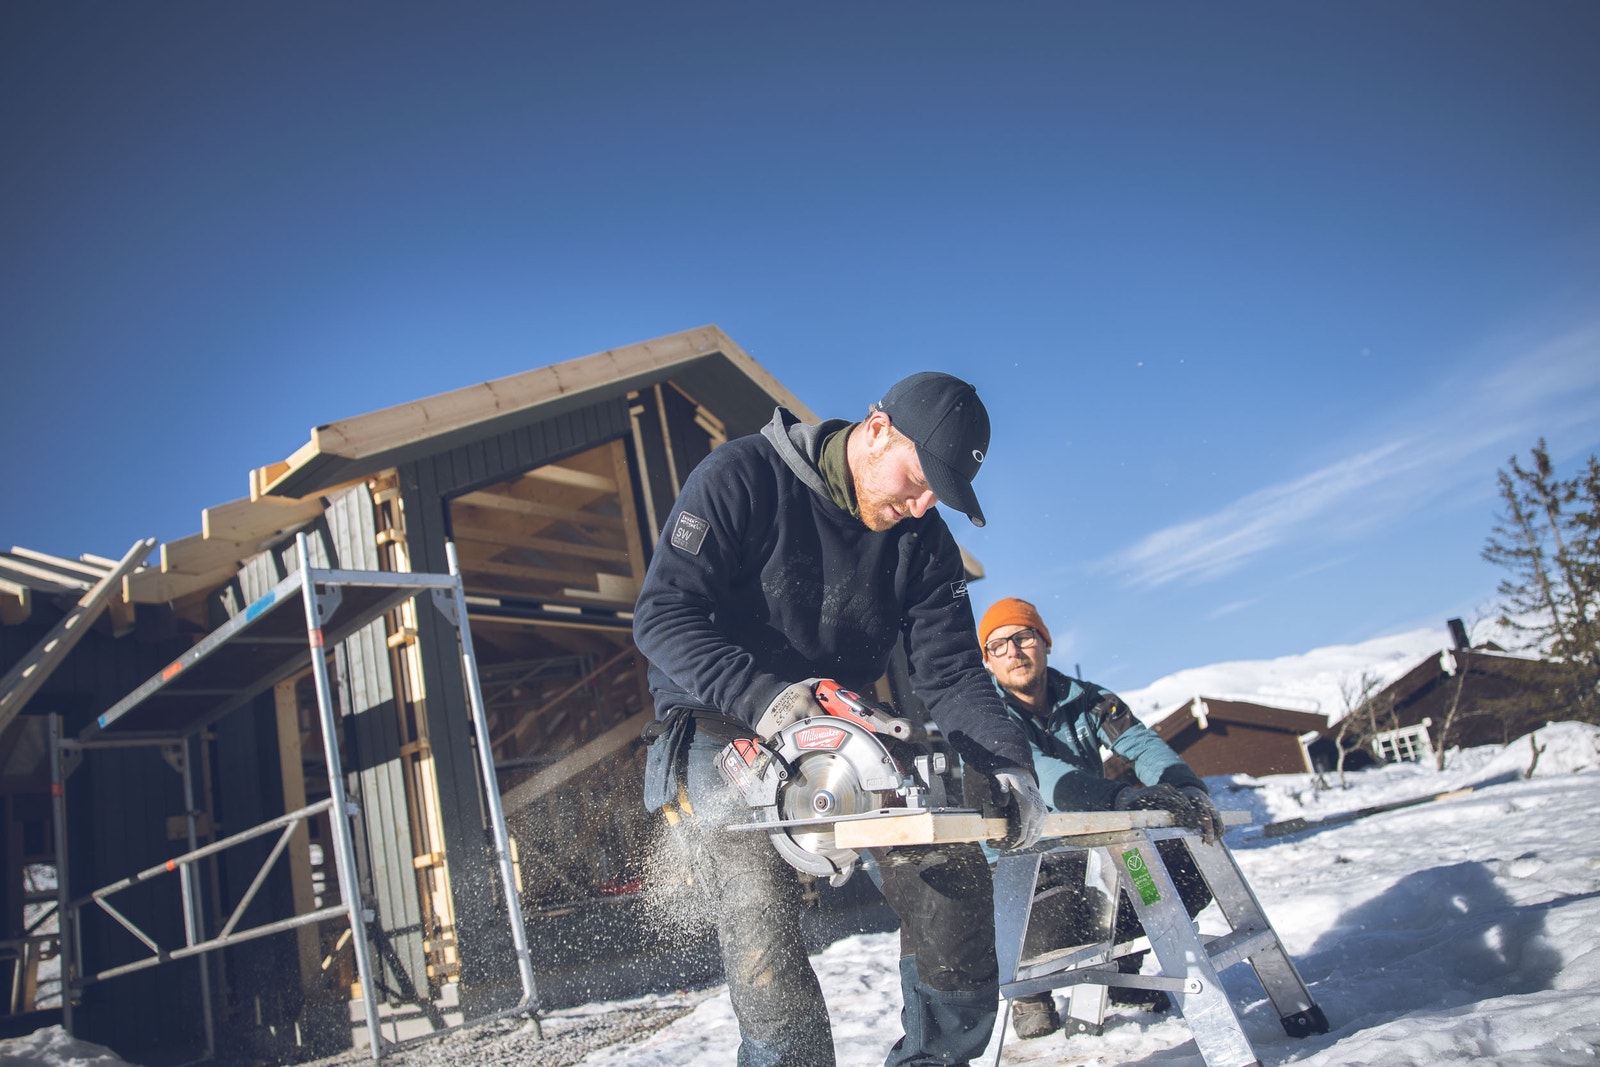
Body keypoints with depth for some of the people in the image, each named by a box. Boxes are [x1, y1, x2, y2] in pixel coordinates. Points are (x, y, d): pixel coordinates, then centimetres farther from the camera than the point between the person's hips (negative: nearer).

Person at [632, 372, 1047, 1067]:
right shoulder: (744, 477, -16)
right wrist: (764, 697, -35)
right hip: (721, 732, -5)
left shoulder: (923, 539, 0)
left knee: (954, 868, -8)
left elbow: (950, 673, -4)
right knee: (759, 903, -25)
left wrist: (1008, 766, -22)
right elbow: (661, 613, -21)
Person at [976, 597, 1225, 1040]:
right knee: (1056, 919, -36)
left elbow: (1142, 745, -13)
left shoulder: (1086, 700, 3)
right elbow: (1035, 772, -30)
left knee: (1194, 863, -14)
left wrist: (1189, 791, -35)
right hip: (1032, 865, -5)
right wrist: (1122, 797, -46)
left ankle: (1118, 963, 13)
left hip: (1100, 848, 5)